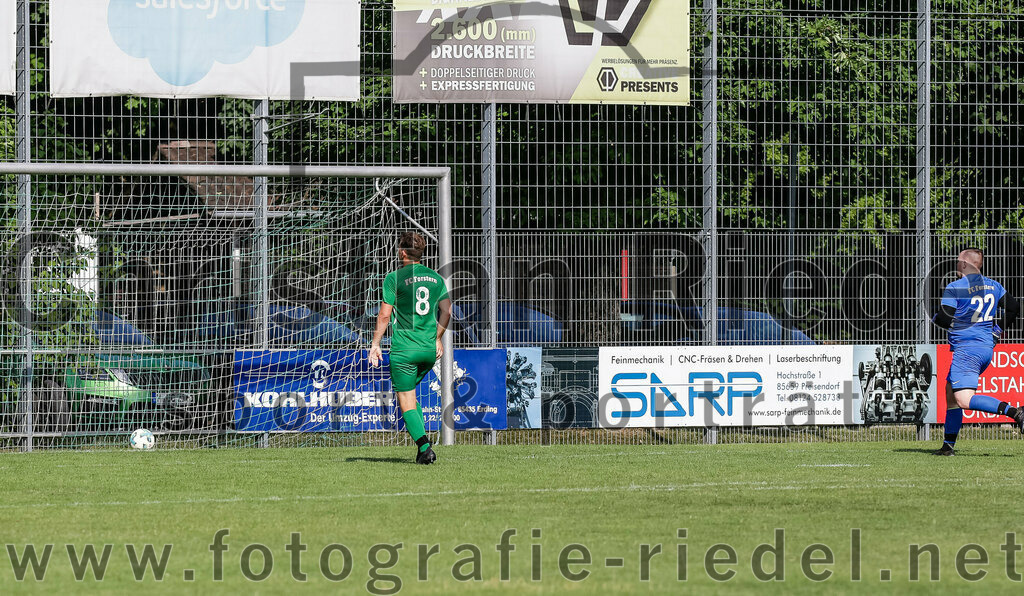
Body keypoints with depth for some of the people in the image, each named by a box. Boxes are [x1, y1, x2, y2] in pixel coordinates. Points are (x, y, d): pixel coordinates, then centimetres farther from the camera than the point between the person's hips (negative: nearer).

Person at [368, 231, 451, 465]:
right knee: (410, 394, 24)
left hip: (404, 349, -6)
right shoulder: (435, 278, 9)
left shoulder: (395, 278, -7)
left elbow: (385, 315, -8)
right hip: (429, 349, 6)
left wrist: (376, 344, 0)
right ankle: (422, 444, 12)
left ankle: (425, 447, -16)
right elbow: (446, 310, 12)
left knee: (407, 403, -1)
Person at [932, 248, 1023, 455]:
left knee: (964, 400, -18)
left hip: (966, 350, -9)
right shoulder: (994, 286, 11)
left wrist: (933, 317, 9)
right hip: (987, 348, 9)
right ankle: (948, 445, 19)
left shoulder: (954, 288, -9)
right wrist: (998, 329, 25)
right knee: (951, 392, 20)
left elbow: (944, 320, -12)